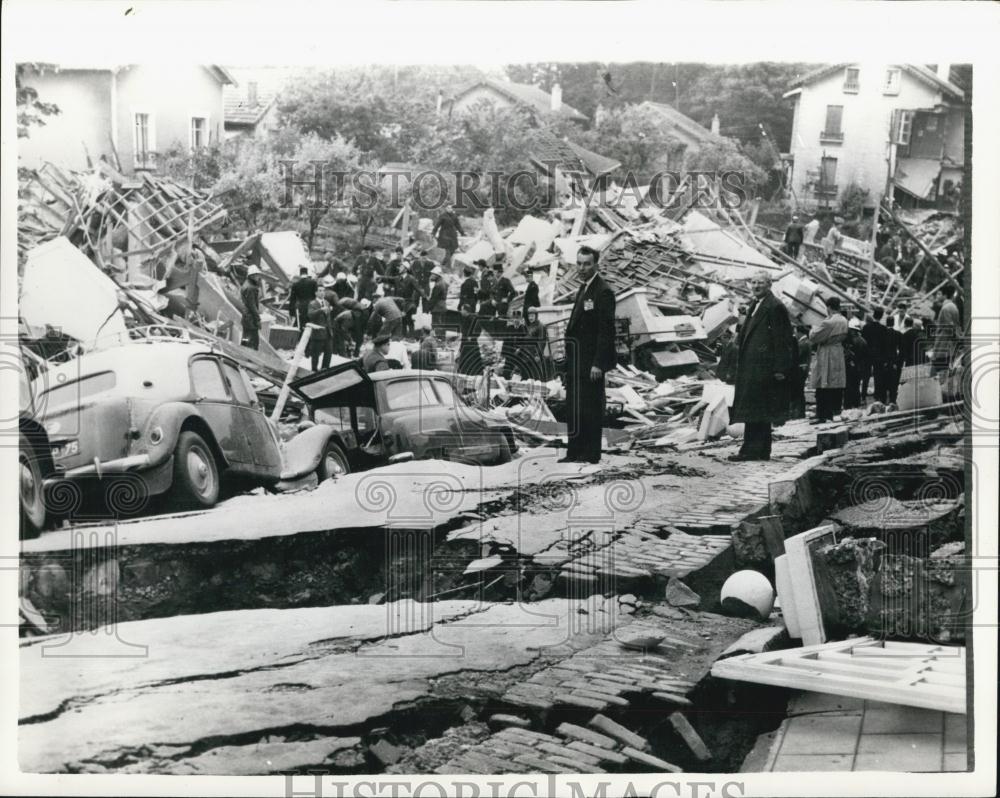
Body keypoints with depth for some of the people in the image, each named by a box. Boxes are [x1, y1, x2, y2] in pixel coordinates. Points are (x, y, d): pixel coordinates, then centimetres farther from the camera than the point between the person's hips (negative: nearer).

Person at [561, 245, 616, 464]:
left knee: (590, 406, -3)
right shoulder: (584, 289, 16)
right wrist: (569, 358, 15)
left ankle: (590, 454, 4)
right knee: (575, 406, 13)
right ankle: (576, 452, 21)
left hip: (591, 361, -9)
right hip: (578, 360, 10)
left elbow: (606, 331, -18)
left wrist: (598, 364, -22)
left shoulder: (602, 292, -14)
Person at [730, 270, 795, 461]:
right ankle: (761, 451, 18)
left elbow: (782, 339, -15)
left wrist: (780, 368, -18)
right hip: (751, 367, 10)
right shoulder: (755, 306, 19)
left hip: (763, 368, -10)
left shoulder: (775, 306, -11)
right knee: (759, 411, 12)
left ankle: (751, 450, -5)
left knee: (754, 409, -8)